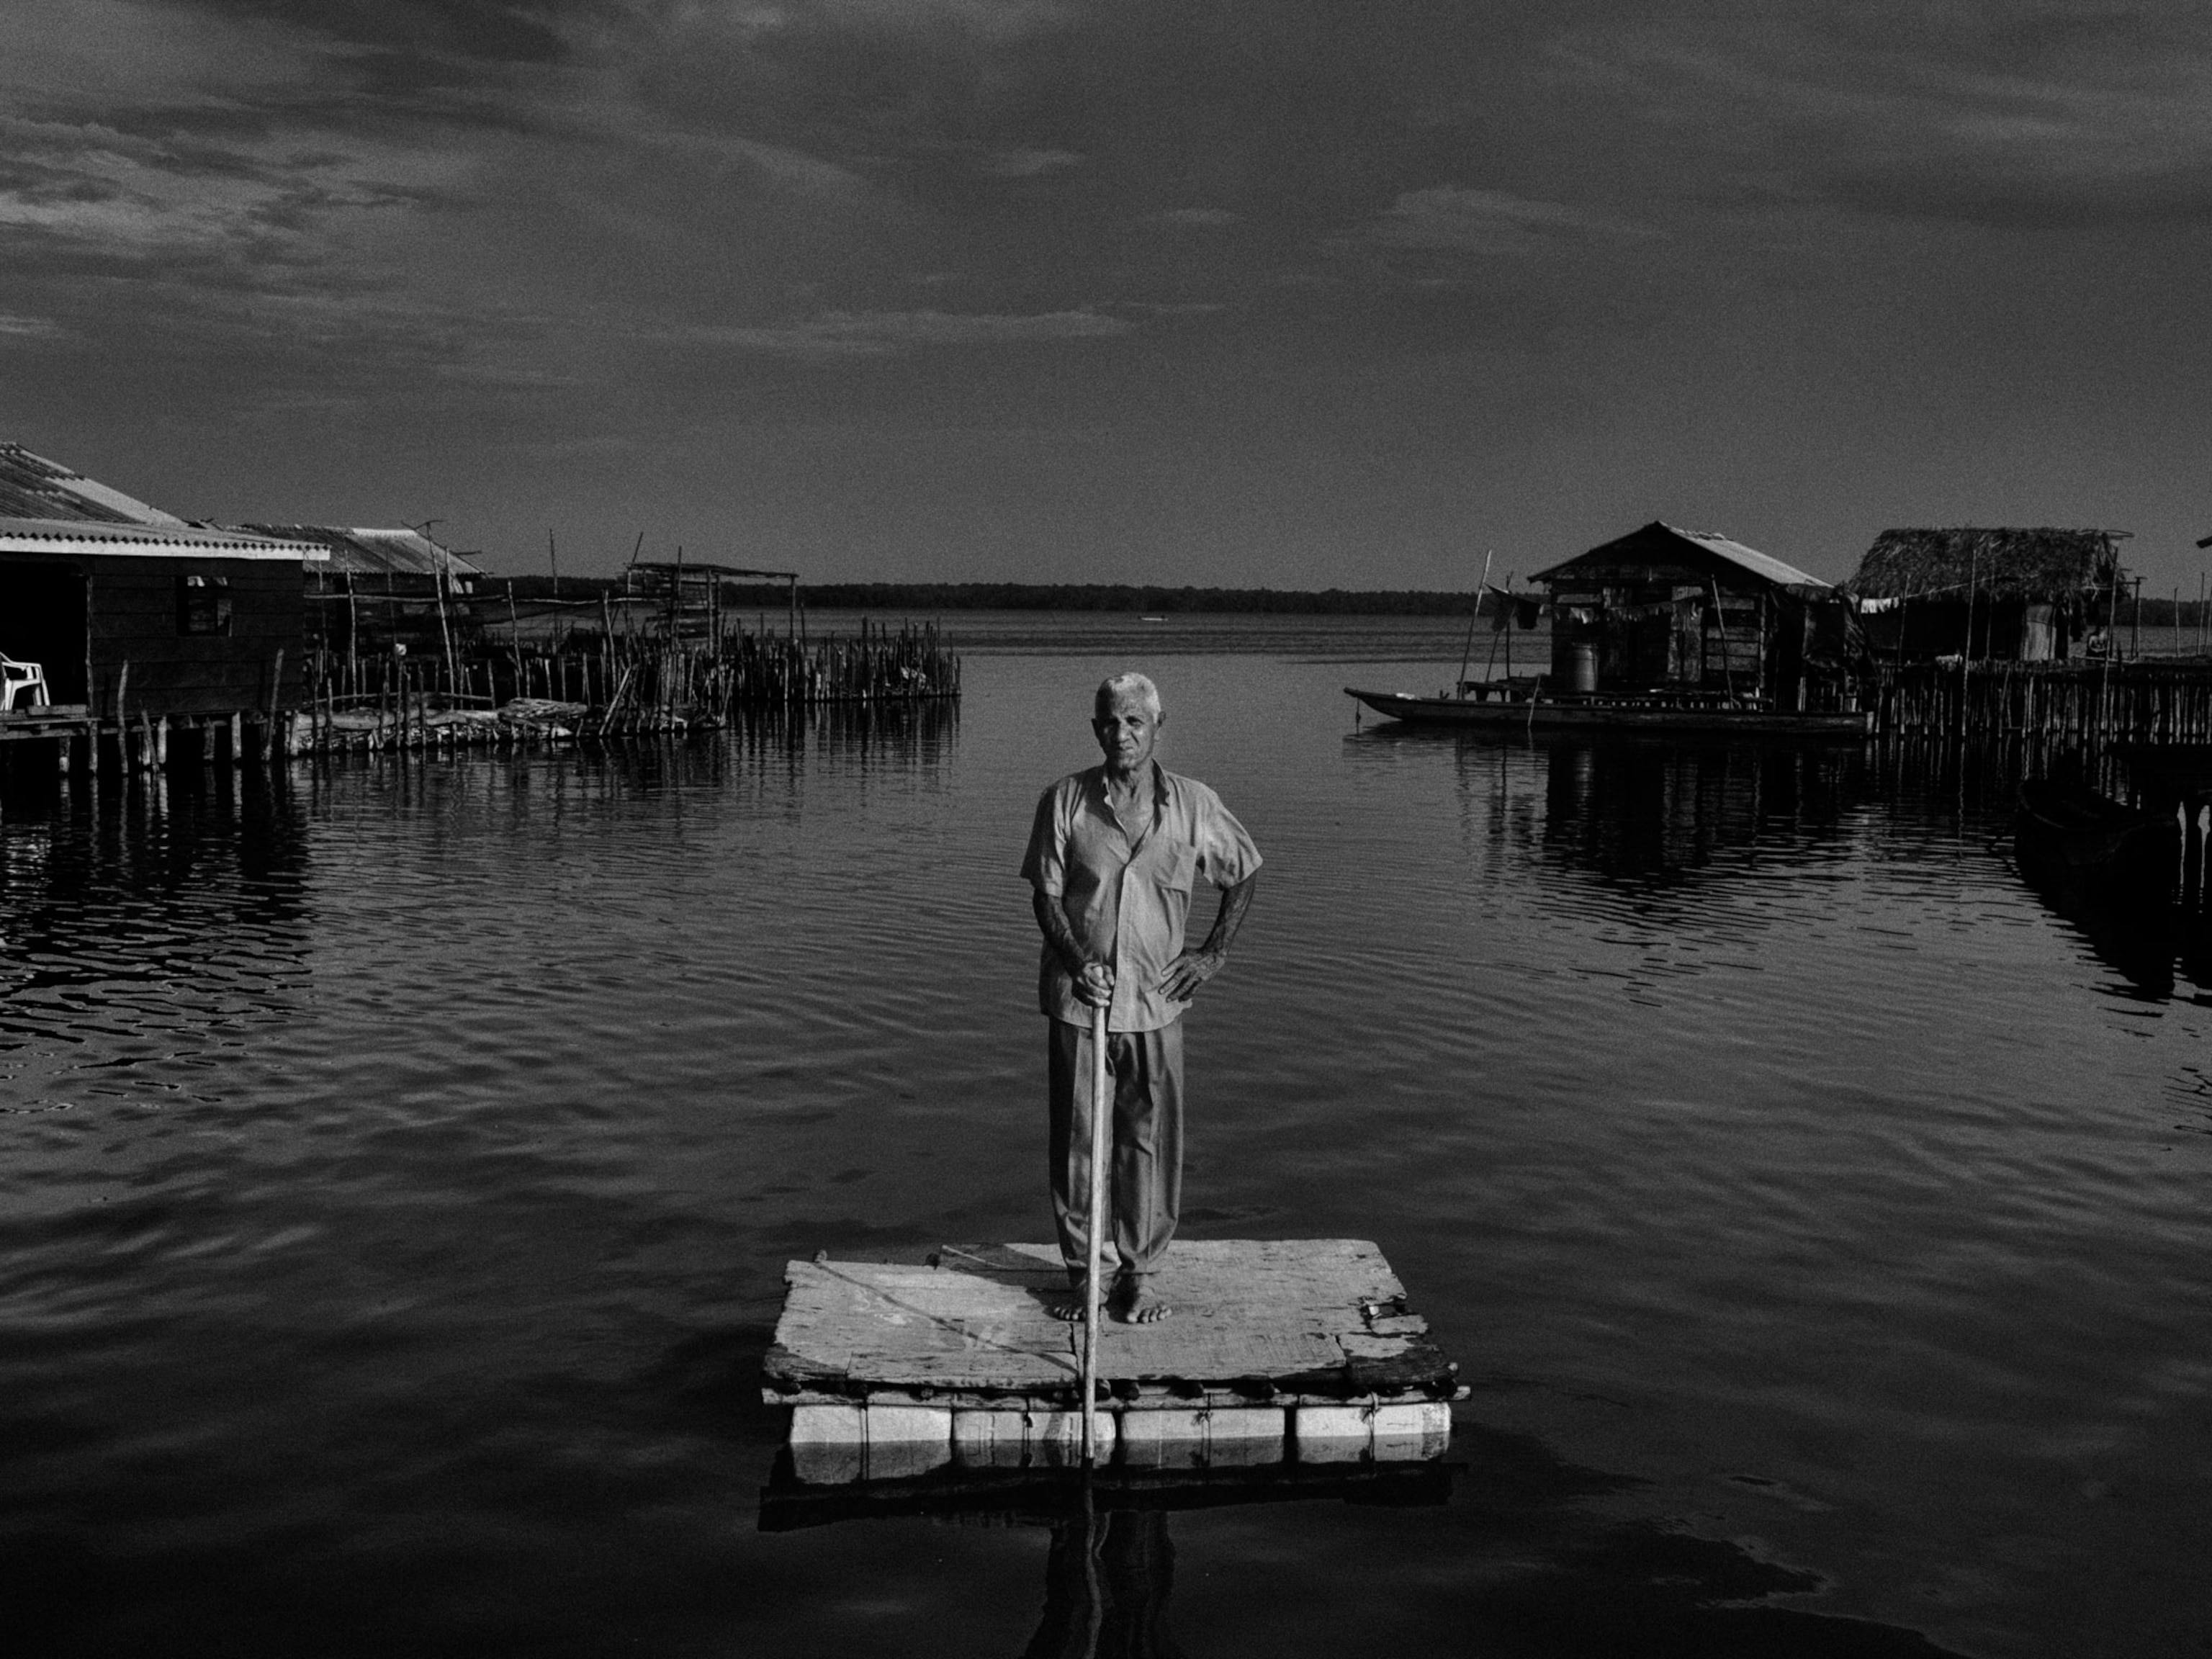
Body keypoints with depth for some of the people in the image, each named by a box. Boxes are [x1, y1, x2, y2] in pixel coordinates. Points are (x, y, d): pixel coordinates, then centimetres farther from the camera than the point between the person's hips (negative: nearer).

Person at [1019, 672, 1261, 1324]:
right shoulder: (1065, 800, -2)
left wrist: (1213, 953, 6)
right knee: (1076, 1140, 6)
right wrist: (1076, 960, -15)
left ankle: (1139, 1272, 17)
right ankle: (1083, 1268, 18)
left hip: (1156, 1000, 0)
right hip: (1077, 999, 0)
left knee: (1151, 1141, 4)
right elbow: (1046, 895, 0)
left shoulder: (1194, 804, 0)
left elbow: (1244, 875, 13)